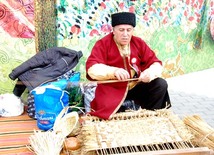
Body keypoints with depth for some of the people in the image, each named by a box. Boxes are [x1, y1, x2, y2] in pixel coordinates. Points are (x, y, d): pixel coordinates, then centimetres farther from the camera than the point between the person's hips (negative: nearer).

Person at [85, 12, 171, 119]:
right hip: (112, 90, -4)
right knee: (107, 110, -32)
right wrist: (114, 71, -41)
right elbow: (92, 68, -22)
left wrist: (150, 72, -26)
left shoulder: (139, 43, 2)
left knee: (161, 84, -15)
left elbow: (156, 63, 0)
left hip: (136, 87, 4)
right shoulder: (102, 44, -9)